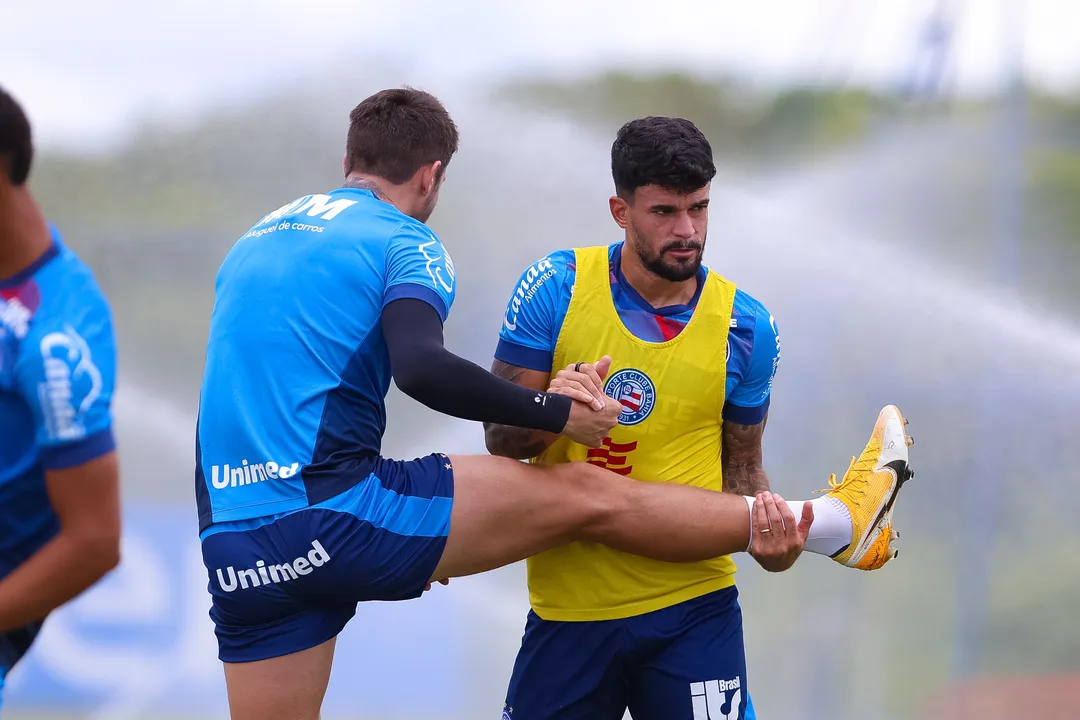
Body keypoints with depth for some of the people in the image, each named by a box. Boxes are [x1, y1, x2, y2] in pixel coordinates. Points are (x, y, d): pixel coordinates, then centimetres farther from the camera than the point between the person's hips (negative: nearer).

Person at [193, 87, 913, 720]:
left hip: (235, 554, 7)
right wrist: (558, 413, -11)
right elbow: (421, 367, -21)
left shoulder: (253, 241, 23)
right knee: (588, 495, 2)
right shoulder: (406, 243, -1)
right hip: (338, 514, -7)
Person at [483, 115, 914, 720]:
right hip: (568, 600, 0)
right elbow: (500, 439, -2)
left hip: (691, 607, 0)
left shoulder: (746, 326, -1)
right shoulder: (556, 289, -5)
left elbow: (741, 467, 8)